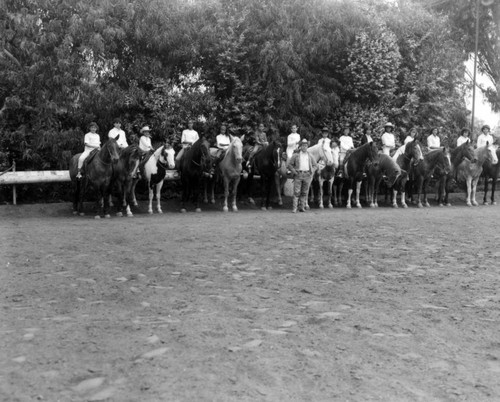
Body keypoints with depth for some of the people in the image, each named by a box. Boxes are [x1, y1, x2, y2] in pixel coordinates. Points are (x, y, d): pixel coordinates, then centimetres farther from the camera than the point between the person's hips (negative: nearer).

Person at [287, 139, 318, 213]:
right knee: (296, 192, -7)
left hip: (307, 175, 3)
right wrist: (294, 171, -7)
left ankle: (302, 207, 12)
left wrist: (312, 172, 5)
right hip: (298, 174, -3)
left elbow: (314, 165, 22)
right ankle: (294, 208, -6)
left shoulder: (310, 156, 13)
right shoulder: (296, 155, 3)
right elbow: (289, 164, 3)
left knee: (304, 193, 5)